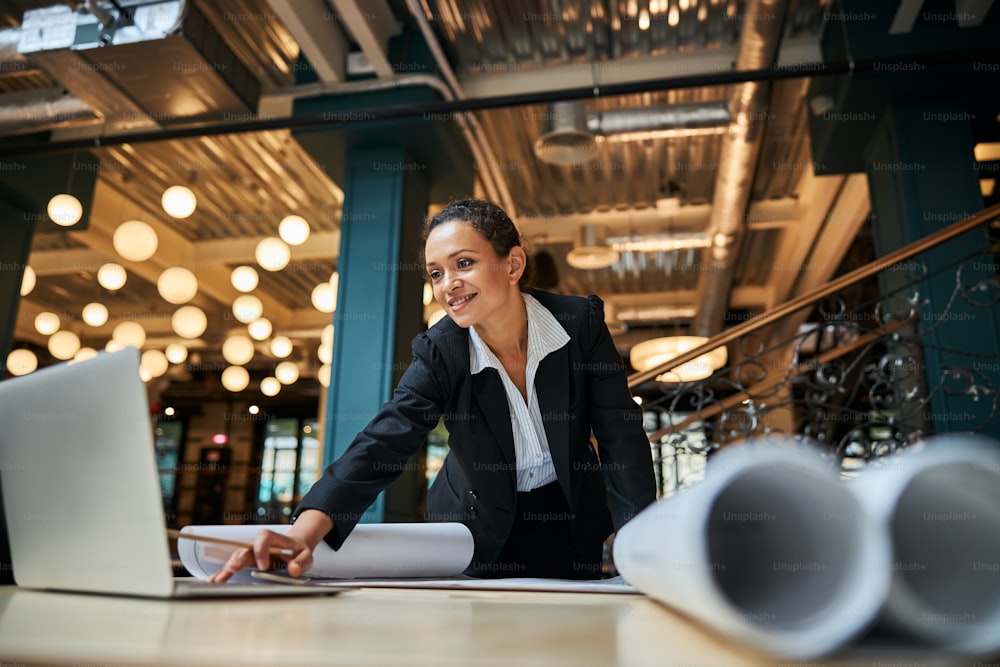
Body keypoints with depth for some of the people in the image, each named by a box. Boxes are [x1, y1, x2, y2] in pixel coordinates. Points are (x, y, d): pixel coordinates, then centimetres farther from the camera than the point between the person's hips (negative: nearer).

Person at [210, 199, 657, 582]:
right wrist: (304, 532, -47)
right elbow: (380, 447, -32)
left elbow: (622, 436, -15)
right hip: (483, 532, -1)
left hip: (572, 525, 1)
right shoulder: (439, 353, -22)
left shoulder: (582, 322, -19)